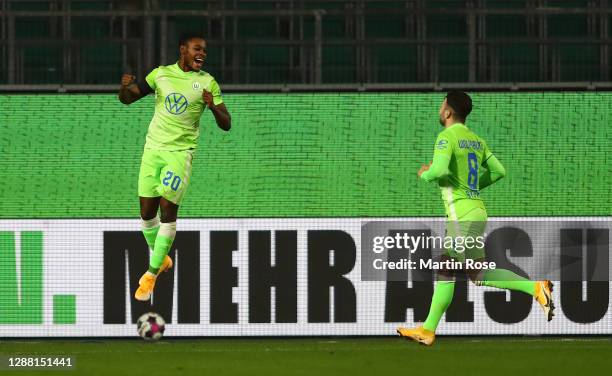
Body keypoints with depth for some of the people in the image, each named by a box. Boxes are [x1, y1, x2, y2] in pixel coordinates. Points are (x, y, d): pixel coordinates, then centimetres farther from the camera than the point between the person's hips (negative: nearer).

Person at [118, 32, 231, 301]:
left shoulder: (207, 82, -2)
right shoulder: (161, 74, 4)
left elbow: (226, 124, -3)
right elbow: (126, 99, 10)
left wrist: (213, 107, -25)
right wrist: (125, 87, -14)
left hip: (181, 152, -3)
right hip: (153, 148, 3)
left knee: (168, 211, -10)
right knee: (147, 212, 4)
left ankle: (152, 274, 0)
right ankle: (160, 259, 29)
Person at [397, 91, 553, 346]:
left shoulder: (447, 137, -10)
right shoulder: (476, 140, 14)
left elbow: (440, 170, -25)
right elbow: (498, 171, 13)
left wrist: (425, 174, -4)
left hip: (462, 214, -9)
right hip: (476, 208, 9)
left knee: (478, 274, -9)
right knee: (445, 270, 13)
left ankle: (535, 287, -18)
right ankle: (428, 330, 12)